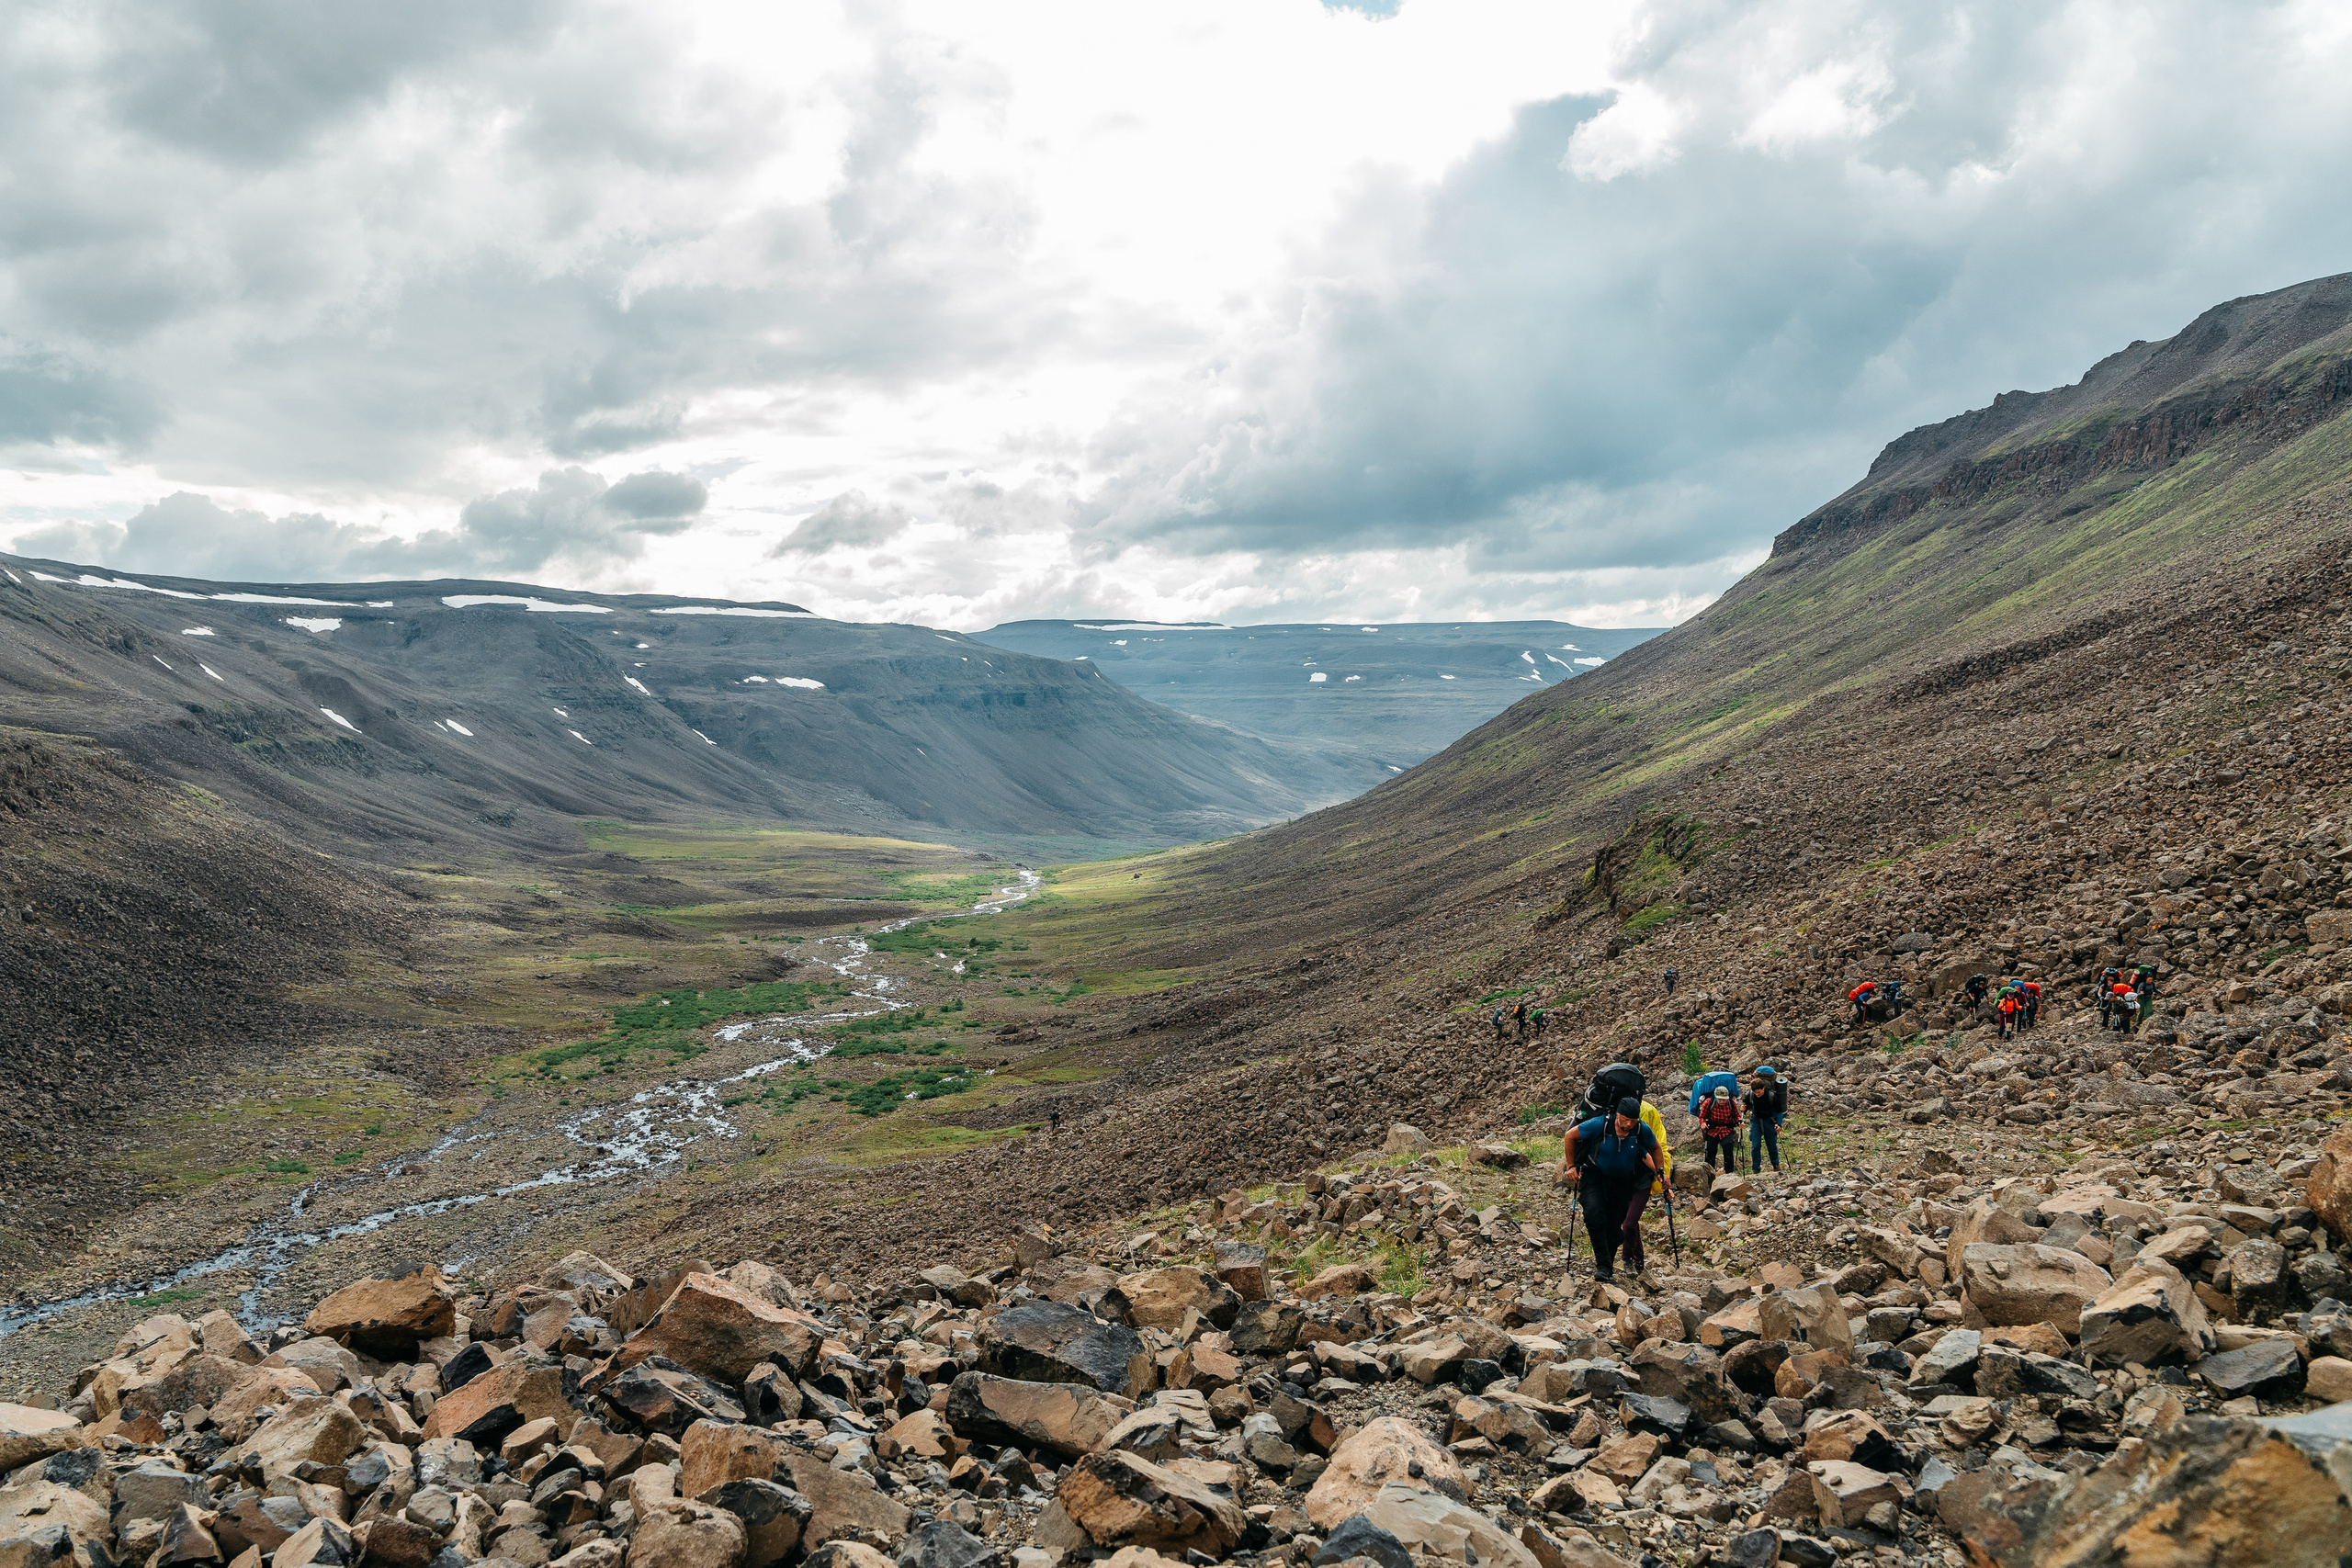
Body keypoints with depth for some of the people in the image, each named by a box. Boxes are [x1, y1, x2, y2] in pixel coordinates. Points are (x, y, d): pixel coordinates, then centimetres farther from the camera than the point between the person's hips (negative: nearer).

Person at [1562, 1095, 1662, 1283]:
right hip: (1595, 1175, -2)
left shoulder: (1642, 1130, -19)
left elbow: (1655, 1149, 5)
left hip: (1623, 1181, 2)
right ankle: (1602, 1265, -22)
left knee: (1614, 1226, 0)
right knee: (1594, 1213, -25)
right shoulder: (1600, 1125, -25)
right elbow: (1570, 1137, -11)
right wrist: (1571, 1166, -7)